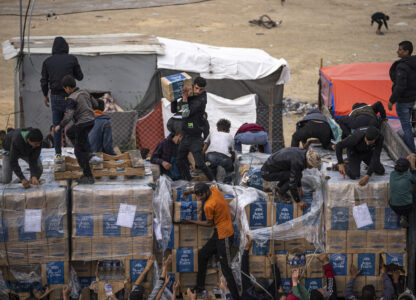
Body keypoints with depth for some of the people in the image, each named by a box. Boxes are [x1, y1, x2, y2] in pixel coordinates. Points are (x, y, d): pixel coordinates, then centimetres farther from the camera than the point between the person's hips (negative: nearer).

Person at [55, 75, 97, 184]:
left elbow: (69, 115, -25)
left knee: (80, 152, 0)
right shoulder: (84, 92, 6)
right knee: (70, 133, 30)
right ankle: (86, 152, 21)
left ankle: (88, 177, 0)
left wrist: (60, 126, -10)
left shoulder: (72, 98, -18)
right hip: (91, 121, 9)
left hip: (82, 124, -9)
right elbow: (95, 104, 20)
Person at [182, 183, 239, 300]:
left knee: (226, 269, -9)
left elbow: (209, 223, -8)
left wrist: (192, 222, 1)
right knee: (202, 255, 20)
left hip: (224, 236, -10)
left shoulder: (208, 206, -24)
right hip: (219, 234, 10)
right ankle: (200, 286, 30)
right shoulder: (214, 189, -2)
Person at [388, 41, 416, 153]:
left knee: (406, 126, -1)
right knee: (407, 124, 23)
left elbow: (400, 86, -28)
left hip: (403, 101, -9)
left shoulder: (402, 66, -24)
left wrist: (391, 100, -19)